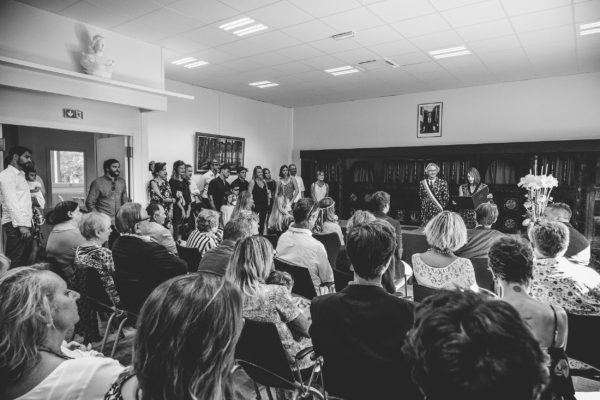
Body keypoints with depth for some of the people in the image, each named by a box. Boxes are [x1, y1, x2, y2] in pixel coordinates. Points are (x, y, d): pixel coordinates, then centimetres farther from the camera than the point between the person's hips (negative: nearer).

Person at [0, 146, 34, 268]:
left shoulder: (20, 175, 22)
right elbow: (11, 202, -17)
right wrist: (21, 225, -23)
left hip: (24, 224, 9)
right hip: (14, 225, -9)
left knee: (24, 261, 14)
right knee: (14, 264, -8)